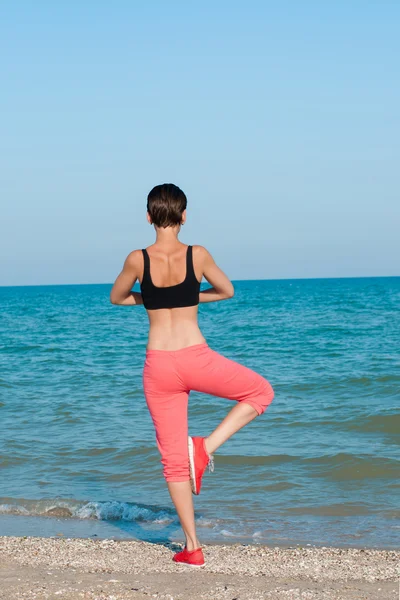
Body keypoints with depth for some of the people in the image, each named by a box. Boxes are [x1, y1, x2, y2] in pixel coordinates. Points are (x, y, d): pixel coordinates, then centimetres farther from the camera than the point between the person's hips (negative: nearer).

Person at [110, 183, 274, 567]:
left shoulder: (137, 259, -3)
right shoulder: (197, 255, -5)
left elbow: (116, 298, 14)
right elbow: (227, 292, 11)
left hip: (158, 366, 2)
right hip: (196, 358, -2)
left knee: (173, 457, 12)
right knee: (260, 391, 23)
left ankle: (192, 547, 14)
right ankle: (206, 446, 6)